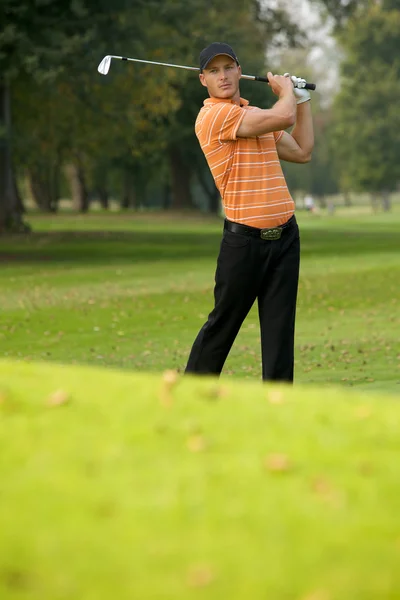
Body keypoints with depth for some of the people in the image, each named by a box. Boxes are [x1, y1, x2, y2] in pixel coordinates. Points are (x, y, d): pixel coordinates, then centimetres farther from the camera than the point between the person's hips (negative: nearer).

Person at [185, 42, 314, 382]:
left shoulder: (256, 114, 16)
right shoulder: (214, 115, -13)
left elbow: (302, 151, 21)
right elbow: (284, 117, -20)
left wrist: (302, 98, 20)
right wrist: (286, 89, 2)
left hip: (284, 235, 7)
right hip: (244, 237, -7)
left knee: (280, 328, 3)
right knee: (222, 324, 4)